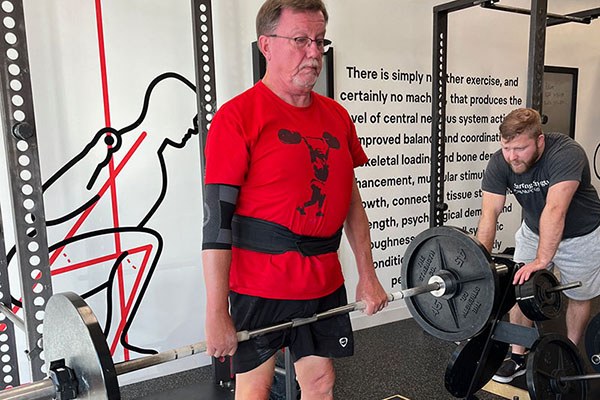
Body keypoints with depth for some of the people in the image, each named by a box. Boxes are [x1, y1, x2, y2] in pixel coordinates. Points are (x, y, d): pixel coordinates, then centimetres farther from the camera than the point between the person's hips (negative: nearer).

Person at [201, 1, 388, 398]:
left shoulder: (336, 116, 6)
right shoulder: (238, 116, -12)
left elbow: (351, 201, 11)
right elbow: (217, 220, -15)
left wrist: (368, 275, 10)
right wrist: (216, 313, -14)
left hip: (324, 282, 5)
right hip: (259, 285, -5)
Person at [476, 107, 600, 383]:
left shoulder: (566, 154, -35)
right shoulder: (499, 164, -23)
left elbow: (555, 210, -46)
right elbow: (489, 213, -30)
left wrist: (542, 261, -54)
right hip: (534, 231, 3)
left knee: (578, 296, 13)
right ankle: (518, 357, 16)